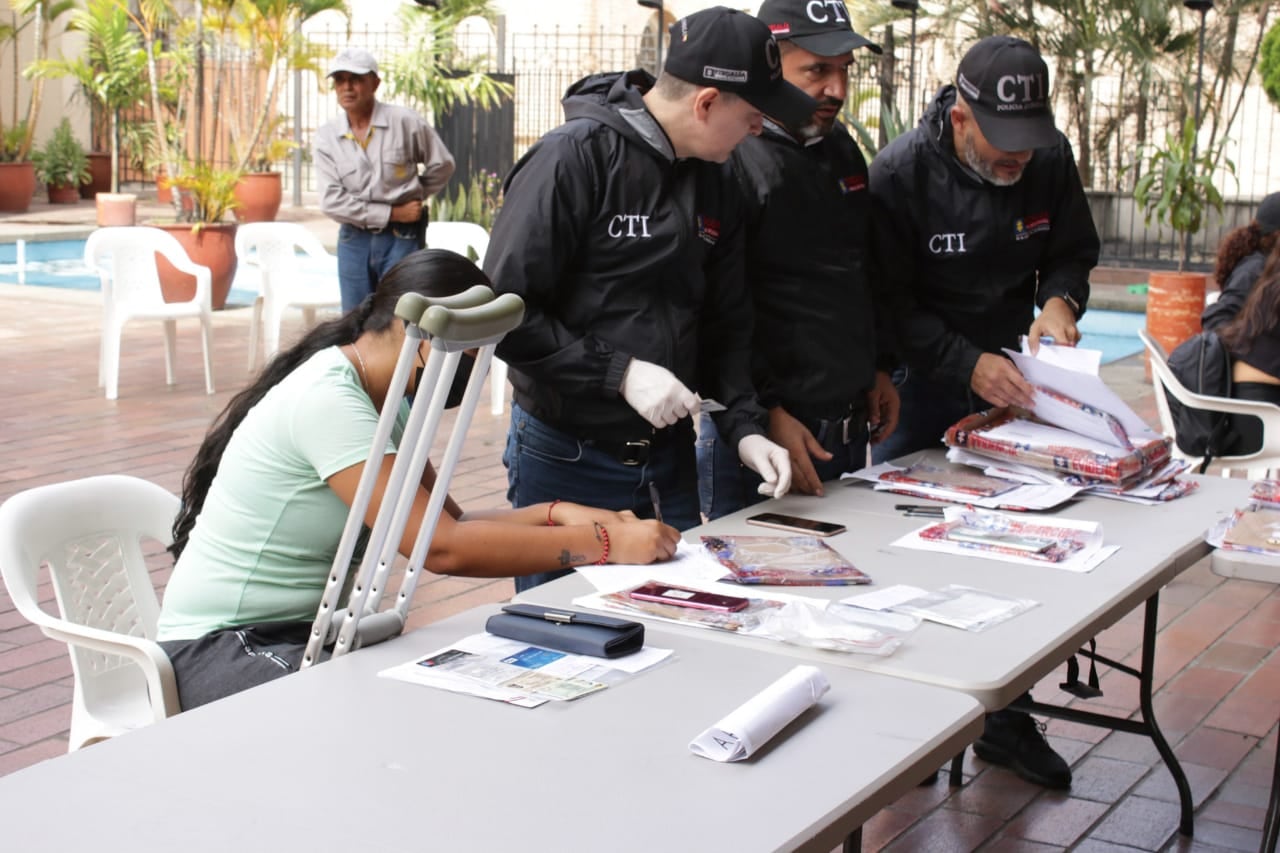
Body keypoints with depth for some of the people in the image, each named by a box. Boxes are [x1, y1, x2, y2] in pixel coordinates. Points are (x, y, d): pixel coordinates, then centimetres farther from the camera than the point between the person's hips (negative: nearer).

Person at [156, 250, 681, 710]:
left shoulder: (386, 403, 8)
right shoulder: (325, 398, -23)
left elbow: (447, 523, 5)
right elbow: (442, 549, -30)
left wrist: (556, 514, -11)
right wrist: (604, 543, -27)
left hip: (309, 632, 9)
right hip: (220, 648, -9)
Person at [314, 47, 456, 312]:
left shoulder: (405, 122, -5)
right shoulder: (326, 136, -1)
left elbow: (442, 166, 7)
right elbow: (332, 201, -10)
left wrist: (411, 198, 4)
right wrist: (393, 213, -12)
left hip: (402, 238, -3)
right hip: (354, 239, 3)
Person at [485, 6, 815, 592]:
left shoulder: (715, 181, 5)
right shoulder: (575, 159, -17)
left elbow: (725, 319, 11)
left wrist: (743, 423, -3)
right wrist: (619, 373, -23)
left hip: (669, 456, 6)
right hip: (566, 457, -6)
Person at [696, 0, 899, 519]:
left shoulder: (843, 149, 13)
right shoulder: (732, 160, -13)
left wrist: (881, 368, 18)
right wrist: (766, 413, -20)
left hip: (851, 426, 8)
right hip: (759, 430, -8)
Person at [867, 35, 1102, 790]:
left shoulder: (1051, 160, -6)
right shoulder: (900, 174, -18)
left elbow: (1073, 253, 8)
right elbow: (889, 302, -16)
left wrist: (1060, 299, -15)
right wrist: (967, 362, -28)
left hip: (1010, 377, 4)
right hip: (919, 383, -4)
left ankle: (1006, 717, 24)